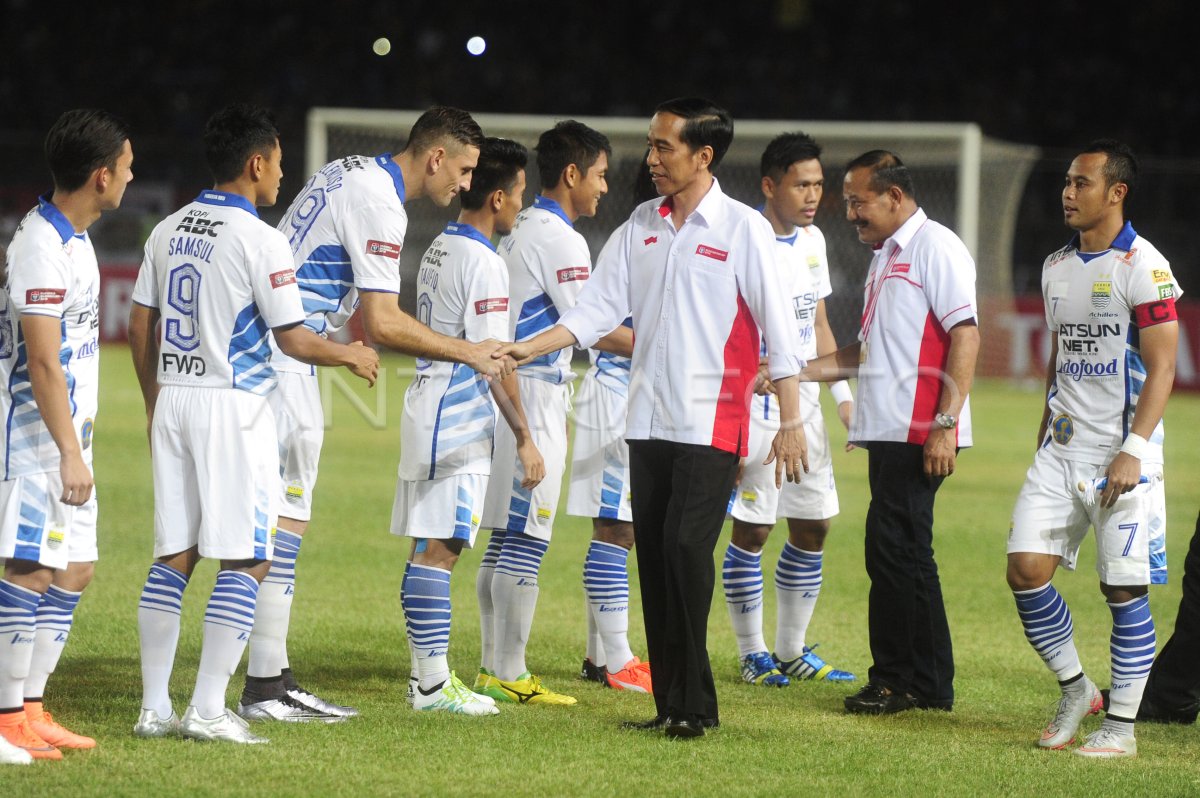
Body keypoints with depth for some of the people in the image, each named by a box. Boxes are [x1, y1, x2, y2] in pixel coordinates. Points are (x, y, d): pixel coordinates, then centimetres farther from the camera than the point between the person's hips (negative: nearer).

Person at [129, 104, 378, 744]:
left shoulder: (169, 231, 9)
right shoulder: (258, 239, -12)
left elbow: (140, 326, 13)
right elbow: (293, 340, -11)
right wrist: (352, 356, 6)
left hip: (173, 402, 7)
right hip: (233, 405, -7)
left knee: (173, 557, 10)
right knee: (245, 562, -2)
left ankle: (154, 708, 9)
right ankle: (208, 710, -7)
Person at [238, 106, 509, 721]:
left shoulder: (354, 174, 16)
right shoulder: (378, 204, -15)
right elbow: (382, 325, -18)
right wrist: (466, 352, -7)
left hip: (270, 343, 10)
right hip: (285, 354, -10)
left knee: (283, 509, 10)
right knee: (284, 515, -8)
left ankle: (273, 679, 10)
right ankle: (265, 687, -8)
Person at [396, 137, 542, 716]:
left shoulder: (437, 251, 14)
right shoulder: (483, 262, -14)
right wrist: (525, 438, -14)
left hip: (427, 410, 10)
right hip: (458, 423, -10)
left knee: (428, 548, 10)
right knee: (439, 548, -9)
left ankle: (429, 673, 14)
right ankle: (433, 683, -10)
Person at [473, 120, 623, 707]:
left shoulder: (519, 231, 17)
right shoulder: (561, 239, -12)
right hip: (536, 395, -10)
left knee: (504, 540, 11)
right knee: (526, 542, -8)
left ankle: (493, 668, 13)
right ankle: (509, 676, -8)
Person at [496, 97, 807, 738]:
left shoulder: (743, 229, -5)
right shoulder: (644, 224, 11)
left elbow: (778, 330, -5)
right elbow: (598, 306, 12)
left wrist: (791, 422, -7)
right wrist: (528, 348, 0)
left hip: (710, 422, -6)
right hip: (648, 420, 6)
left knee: (685, 549, -16)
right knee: (653, 558, 4)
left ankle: (694, 704, -9)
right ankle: (671, 704, 9)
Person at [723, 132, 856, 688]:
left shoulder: (812, 241, 11)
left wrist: (845, 397, 17)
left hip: (805, 404, 8)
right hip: (755, 407, -8)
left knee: (812, 528, 9)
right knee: (751, 531, -3)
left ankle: (791, 651, 19)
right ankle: (751, 654, 8)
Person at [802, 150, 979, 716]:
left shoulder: (935, 247, -8)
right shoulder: (884, 257, 22)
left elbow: (965, 335, -16)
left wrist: (945, 423, -22)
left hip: (920, 434, -9)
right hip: (888, 432, 9)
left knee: (897, 550, -9)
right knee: (890, 553, 9)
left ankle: (922, 685, -4)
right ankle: (898, 679, 13)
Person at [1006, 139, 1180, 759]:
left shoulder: (1143, 267, -10)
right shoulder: (1056, 267, 13)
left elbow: (1161, 368, -13)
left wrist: (1132, 451, -20)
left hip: (1120, 455, -7)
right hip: (1062, 449, 7)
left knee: (1124, 588, -4)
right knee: (1025, 570, -2)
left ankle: (1122, 724, 5)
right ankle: (1075, 691, 15)